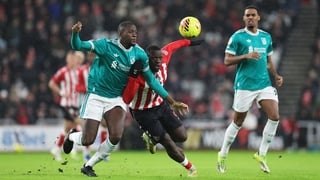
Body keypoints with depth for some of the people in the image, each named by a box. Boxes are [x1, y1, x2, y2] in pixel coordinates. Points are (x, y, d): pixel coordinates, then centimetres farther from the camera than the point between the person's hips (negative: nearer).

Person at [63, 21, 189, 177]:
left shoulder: (139, 54, -4)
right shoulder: (106, 45, -15)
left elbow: (151, 80, 4)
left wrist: (172, 102, 1)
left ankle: (88, 166, 6)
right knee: (87, 140, -6)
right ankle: (72, 136, 35)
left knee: (115, 137, -18)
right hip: (96, 96, -3)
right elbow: (77, 46, -19)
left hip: (116, 99, 3)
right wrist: (75, 33, -44)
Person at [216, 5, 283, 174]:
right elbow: (227, 60, -6)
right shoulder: (237, 37, -4)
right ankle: (222, 155, 21)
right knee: (238, 122, 3)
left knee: (274, 117, -12)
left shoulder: (266, 37, 12)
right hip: (244, 85, -4)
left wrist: (276, 75, 4)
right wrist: (246, 56, -20)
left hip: (264, 84, 4)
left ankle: (261, 154, 2)